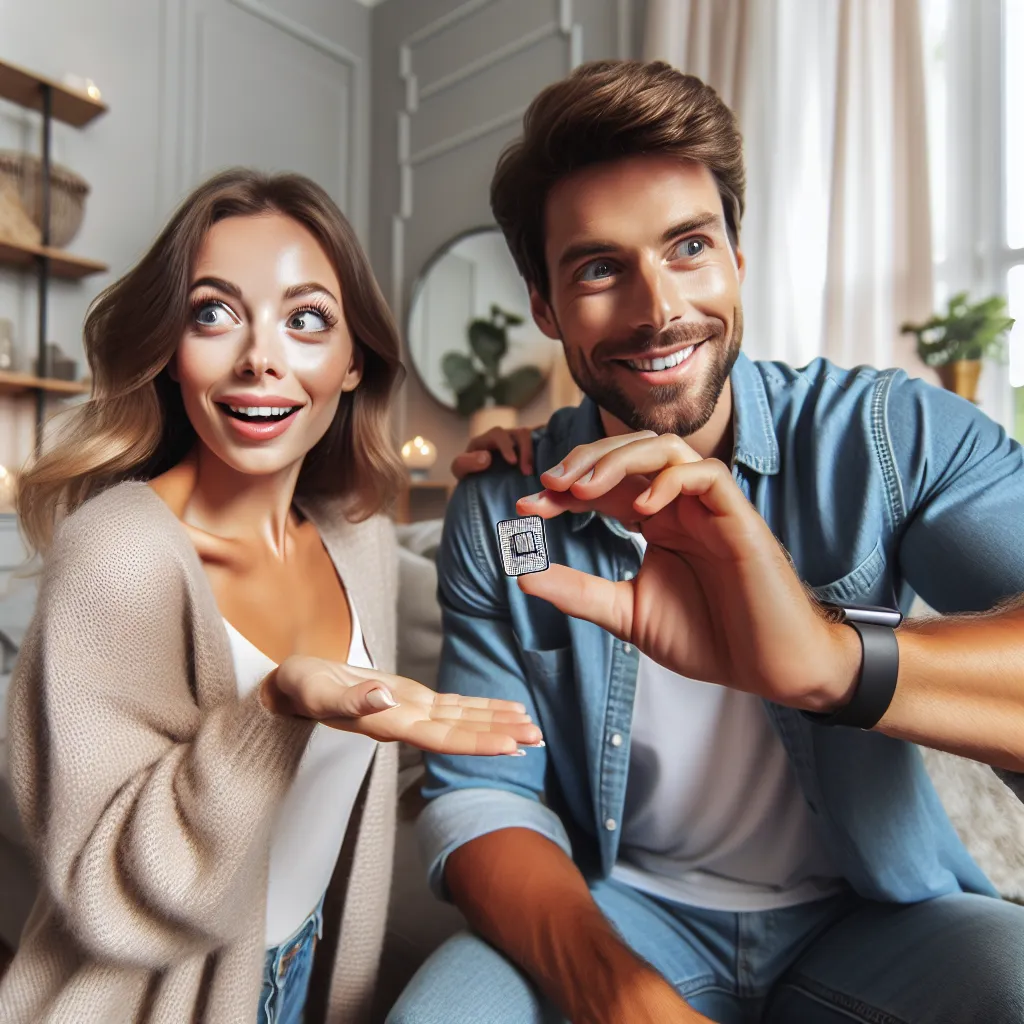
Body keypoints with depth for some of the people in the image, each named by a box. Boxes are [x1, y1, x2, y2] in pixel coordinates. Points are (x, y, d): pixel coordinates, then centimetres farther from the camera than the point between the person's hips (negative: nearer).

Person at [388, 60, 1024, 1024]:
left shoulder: (897, 434, -12)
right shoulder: (498, 517, -10)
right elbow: (479, 797, -10)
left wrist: (831, 660, -43)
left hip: (877, 917, 1)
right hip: (618, 913, 0)